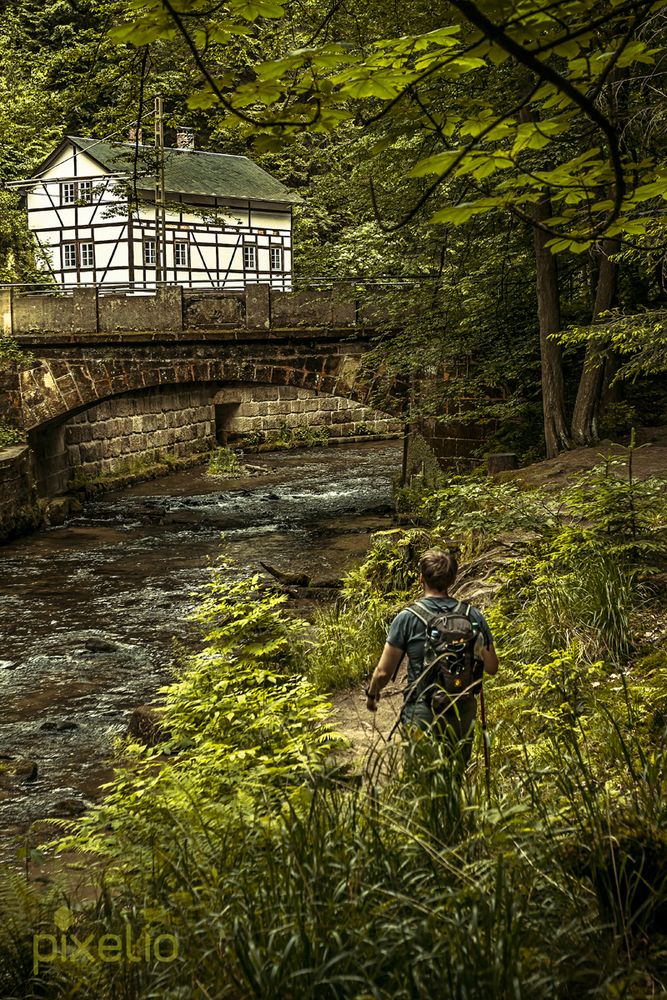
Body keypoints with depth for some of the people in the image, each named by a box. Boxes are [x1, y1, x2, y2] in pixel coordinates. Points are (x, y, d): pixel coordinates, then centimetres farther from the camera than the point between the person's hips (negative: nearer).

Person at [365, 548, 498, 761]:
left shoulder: (408, 618, -11)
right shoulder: (473, 615, -2)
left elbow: (383, 672, -7)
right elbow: (491, 667, 7)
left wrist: (372, 694, 13)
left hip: (422, 714, -3)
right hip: (463, 714, 3)